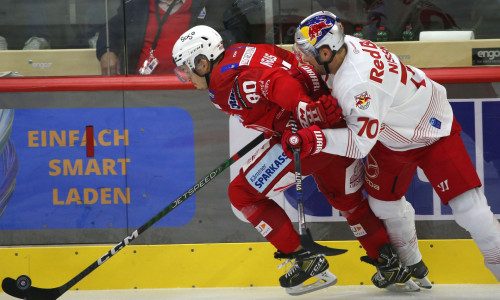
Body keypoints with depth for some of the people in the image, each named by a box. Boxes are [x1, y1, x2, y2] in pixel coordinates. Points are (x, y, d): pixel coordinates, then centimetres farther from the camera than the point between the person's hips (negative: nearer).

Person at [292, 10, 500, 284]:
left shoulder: (359, 84, -40)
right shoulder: (343, 45, -15)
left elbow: (360, 143, -37)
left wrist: (313, 139, -42)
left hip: (432, 132, -9)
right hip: (391, 135, 9)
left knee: (466, 204, -13)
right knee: (382, 200, 17)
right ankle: (410, 265, 37)